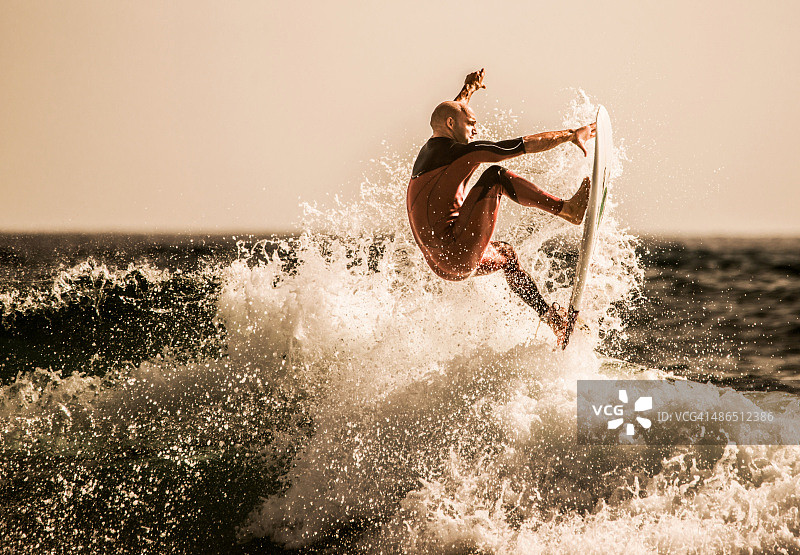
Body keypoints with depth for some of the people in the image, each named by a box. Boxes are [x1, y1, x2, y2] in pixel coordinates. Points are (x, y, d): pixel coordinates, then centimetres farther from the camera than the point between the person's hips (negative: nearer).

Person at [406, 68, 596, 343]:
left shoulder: (429, 150, 18)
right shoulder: (454, 151, -8)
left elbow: (446, 115, 44)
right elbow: (521, 145, -7)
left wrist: (467, 91, 50)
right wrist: (570, 134, -2)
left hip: (444, 265, 10)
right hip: (458, 254, -10)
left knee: (505, 253, 34)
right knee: (495, 175, -10)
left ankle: (549, 314, 36)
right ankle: (566, 209, -14)